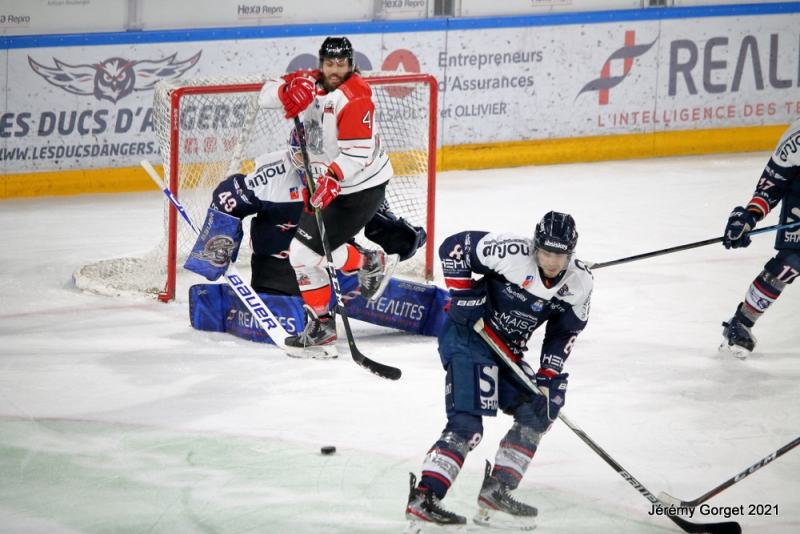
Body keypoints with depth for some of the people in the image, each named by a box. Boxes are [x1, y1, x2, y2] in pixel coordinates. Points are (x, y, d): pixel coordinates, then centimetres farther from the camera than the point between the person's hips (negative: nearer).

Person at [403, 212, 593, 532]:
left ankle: (495, 495, 7)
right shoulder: (512, 253, -23)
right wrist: (463, 295, -18)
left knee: (539, 410, 7)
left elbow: (564, 333, 6)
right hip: (468, 335, -8)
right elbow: (453, 248, -17)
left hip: (507, 351, 8)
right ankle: (424, 497, -28)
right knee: (467, 423, -20)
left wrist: (548, 376, -4)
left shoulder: (579, 284, -3)